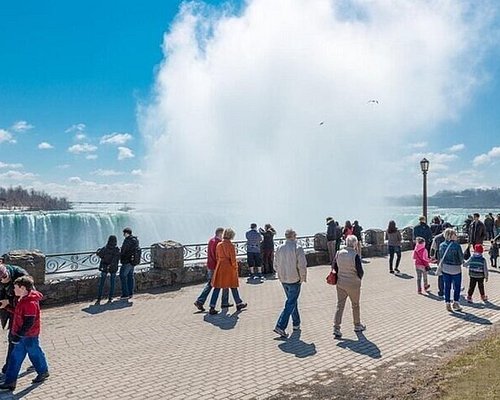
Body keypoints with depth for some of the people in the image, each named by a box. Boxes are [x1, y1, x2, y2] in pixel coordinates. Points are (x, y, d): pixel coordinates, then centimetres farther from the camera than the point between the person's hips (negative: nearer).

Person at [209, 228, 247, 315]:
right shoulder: (231, 245, -13)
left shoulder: (219, 245, 2)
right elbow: (233, 259, -13)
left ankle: (212, 308, 0)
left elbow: (217, 257, 9)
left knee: (217, 287, 4)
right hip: (229, 268, -4)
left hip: (219, 268, 4)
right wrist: (235, 268, 0)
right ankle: (239, 304, 28)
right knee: (233, 287, 12)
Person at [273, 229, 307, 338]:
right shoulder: (297, 248, -16)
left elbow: (276, 265, 6)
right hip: (294, 280, -6)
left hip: (284, 280, 6)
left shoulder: (279, 248, 1)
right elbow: (302, 266, -18)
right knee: (291, 304, 1)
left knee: (292, 301, 22)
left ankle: (296, 324, 33)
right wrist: (303, 277, -4)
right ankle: (280, 326, -6)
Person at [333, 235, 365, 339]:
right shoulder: (355, 255, -20)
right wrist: (359, 278, 4)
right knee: (355, 305, 16)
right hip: (353, 285, -4)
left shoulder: (339, 253, -3)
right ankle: (357, 325, 34)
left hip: (340, 283, 4)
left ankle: (336, 328, 2)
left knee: (340, 305, 8)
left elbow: (334, 267, 5)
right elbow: (360, 271, -17)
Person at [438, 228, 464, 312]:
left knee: (447, 286, 11)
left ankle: (448, 304, 15)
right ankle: (455, 303, 20)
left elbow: (441, 257, 2)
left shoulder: (442, 245, -4)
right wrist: (461, 262, 12)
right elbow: (461, 257, -9)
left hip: (445, 268, 4)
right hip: (456, 269, -4)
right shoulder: (456, 245, -17)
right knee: (457, 286, 14)